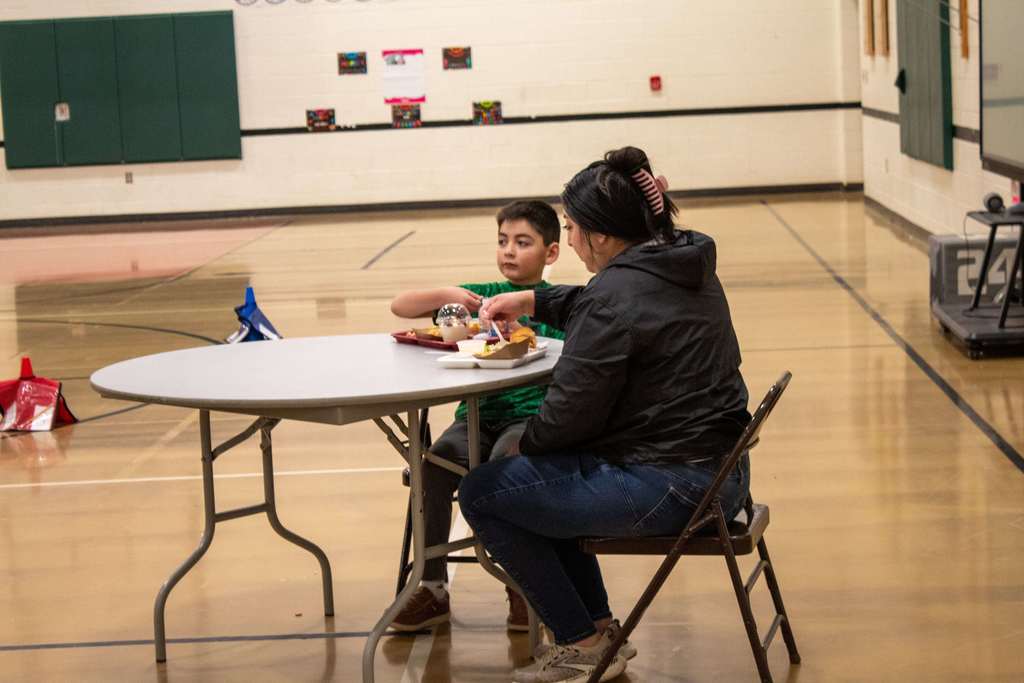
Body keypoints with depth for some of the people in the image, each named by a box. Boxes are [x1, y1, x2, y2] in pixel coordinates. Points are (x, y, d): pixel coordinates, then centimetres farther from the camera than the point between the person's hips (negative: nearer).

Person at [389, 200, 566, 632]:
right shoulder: (482, 295, 14)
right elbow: (399, 306, 10)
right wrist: (445, 295, -7)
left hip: (531, 414, -3)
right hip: (477, 414, 3)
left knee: (505, 460, -35)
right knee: (434, 463, -27)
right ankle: (433, 588, -16)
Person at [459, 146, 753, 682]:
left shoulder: (616, 293, -20)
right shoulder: (688, 263, 8)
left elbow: (569, 413, -16)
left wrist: (525, 443, 4)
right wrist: (534, 302, 20)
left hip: (666, 488, -10)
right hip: (719, 472, 10)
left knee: (481, 493, 0)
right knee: (538, 478, 27)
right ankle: (598, 625, 27)